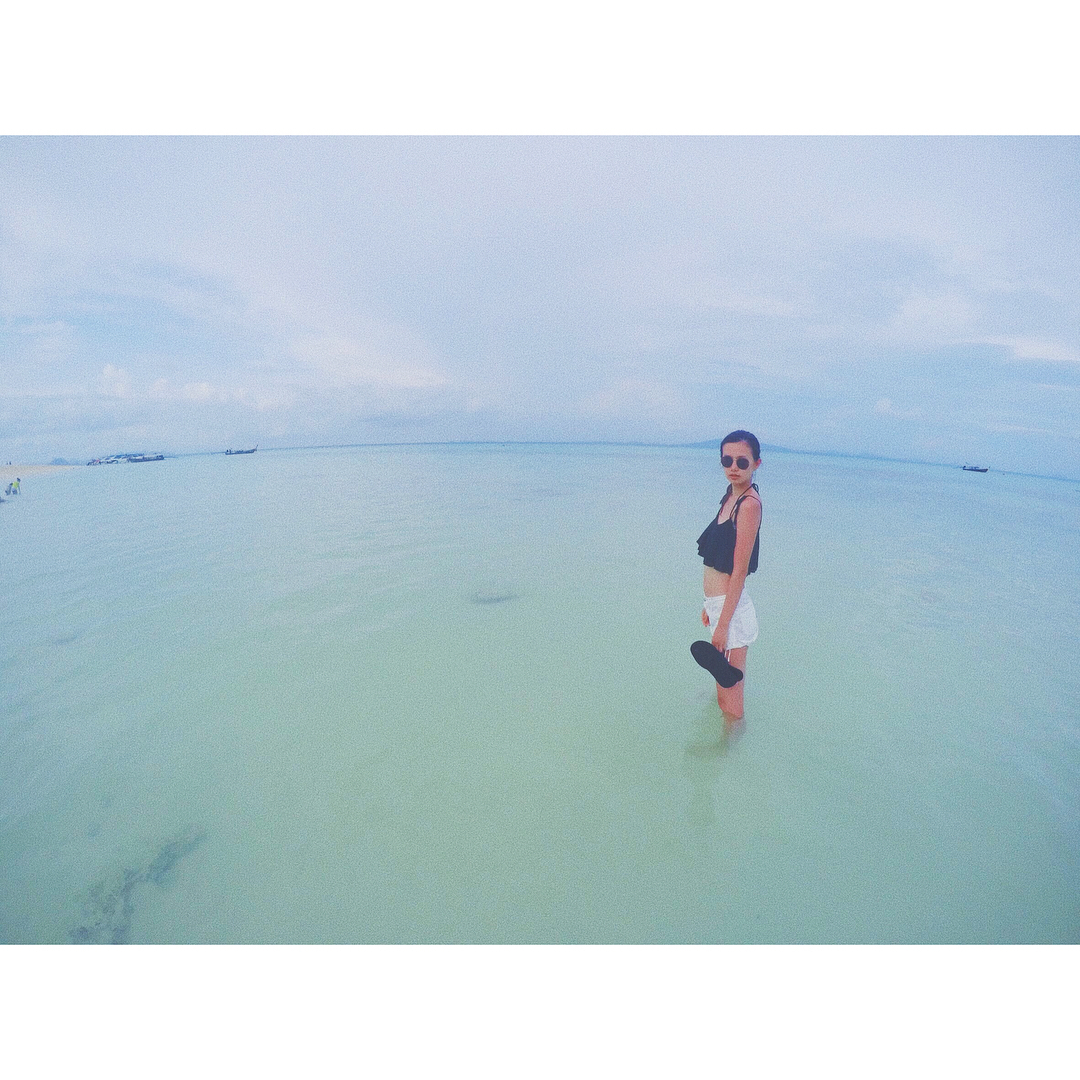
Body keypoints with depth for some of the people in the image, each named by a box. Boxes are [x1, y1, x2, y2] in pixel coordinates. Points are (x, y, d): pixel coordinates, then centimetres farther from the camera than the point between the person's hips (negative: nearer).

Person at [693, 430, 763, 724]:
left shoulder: (749, 503, -17)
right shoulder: (730, 496, 11)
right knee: (723, 694, 26)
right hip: (719, 605, 9)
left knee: (730, 704, 6)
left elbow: (739, 570, -18)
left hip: (731, 609, -9)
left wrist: (722, 624, -16)